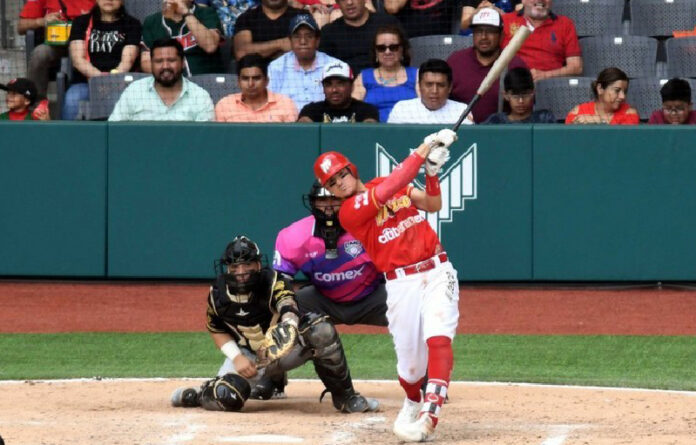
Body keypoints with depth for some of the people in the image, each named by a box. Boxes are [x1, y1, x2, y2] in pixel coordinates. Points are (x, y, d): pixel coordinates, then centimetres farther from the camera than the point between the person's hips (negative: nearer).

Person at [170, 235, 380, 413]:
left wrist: (286, 326, -71)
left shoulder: (274, 282, -25)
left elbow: (288, 308, -46)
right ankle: (197, 394, 10)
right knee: (228, 397, -29)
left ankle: (345, 397, -18)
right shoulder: (219, 294, -13)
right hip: (248, 356, 1)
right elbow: (216, 330, 2)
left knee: (321, 330, -33)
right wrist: (236, 357, -15)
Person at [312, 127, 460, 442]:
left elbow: (433, 205, 9)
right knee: (410, 363, 1)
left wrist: (432, 170, -8)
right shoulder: (349, 212, -6)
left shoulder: (389, 185, 12)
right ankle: (412, 403, 36)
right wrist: (423, 152, -19)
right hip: (402, 284, -2)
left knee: (438, 338, -21)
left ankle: (429, 416, -29)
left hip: (438, 272, 2)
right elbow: (387, 191, -20)